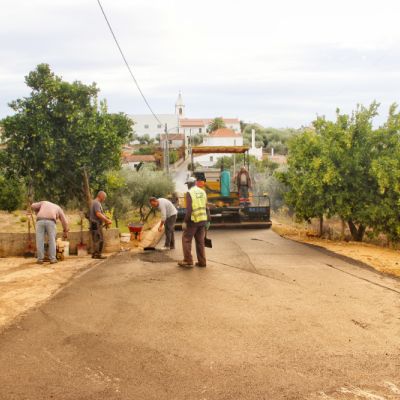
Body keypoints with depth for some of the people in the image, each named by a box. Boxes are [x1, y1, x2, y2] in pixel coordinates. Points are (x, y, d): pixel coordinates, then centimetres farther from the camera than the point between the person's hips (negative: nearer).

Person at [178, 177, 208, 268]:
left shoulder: (189, 193, -10)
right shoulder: (203, 192, 10)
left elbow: (189, 209, -17)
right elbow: (205, 207, 12)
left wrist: (185, 222, -14)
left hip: (193, 220, -6)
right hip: (203, 220, 6)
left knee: (186, 239, 3)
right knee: (200, 241, 11)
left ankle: (188, 261, 1)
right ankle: (202, 262, 12)